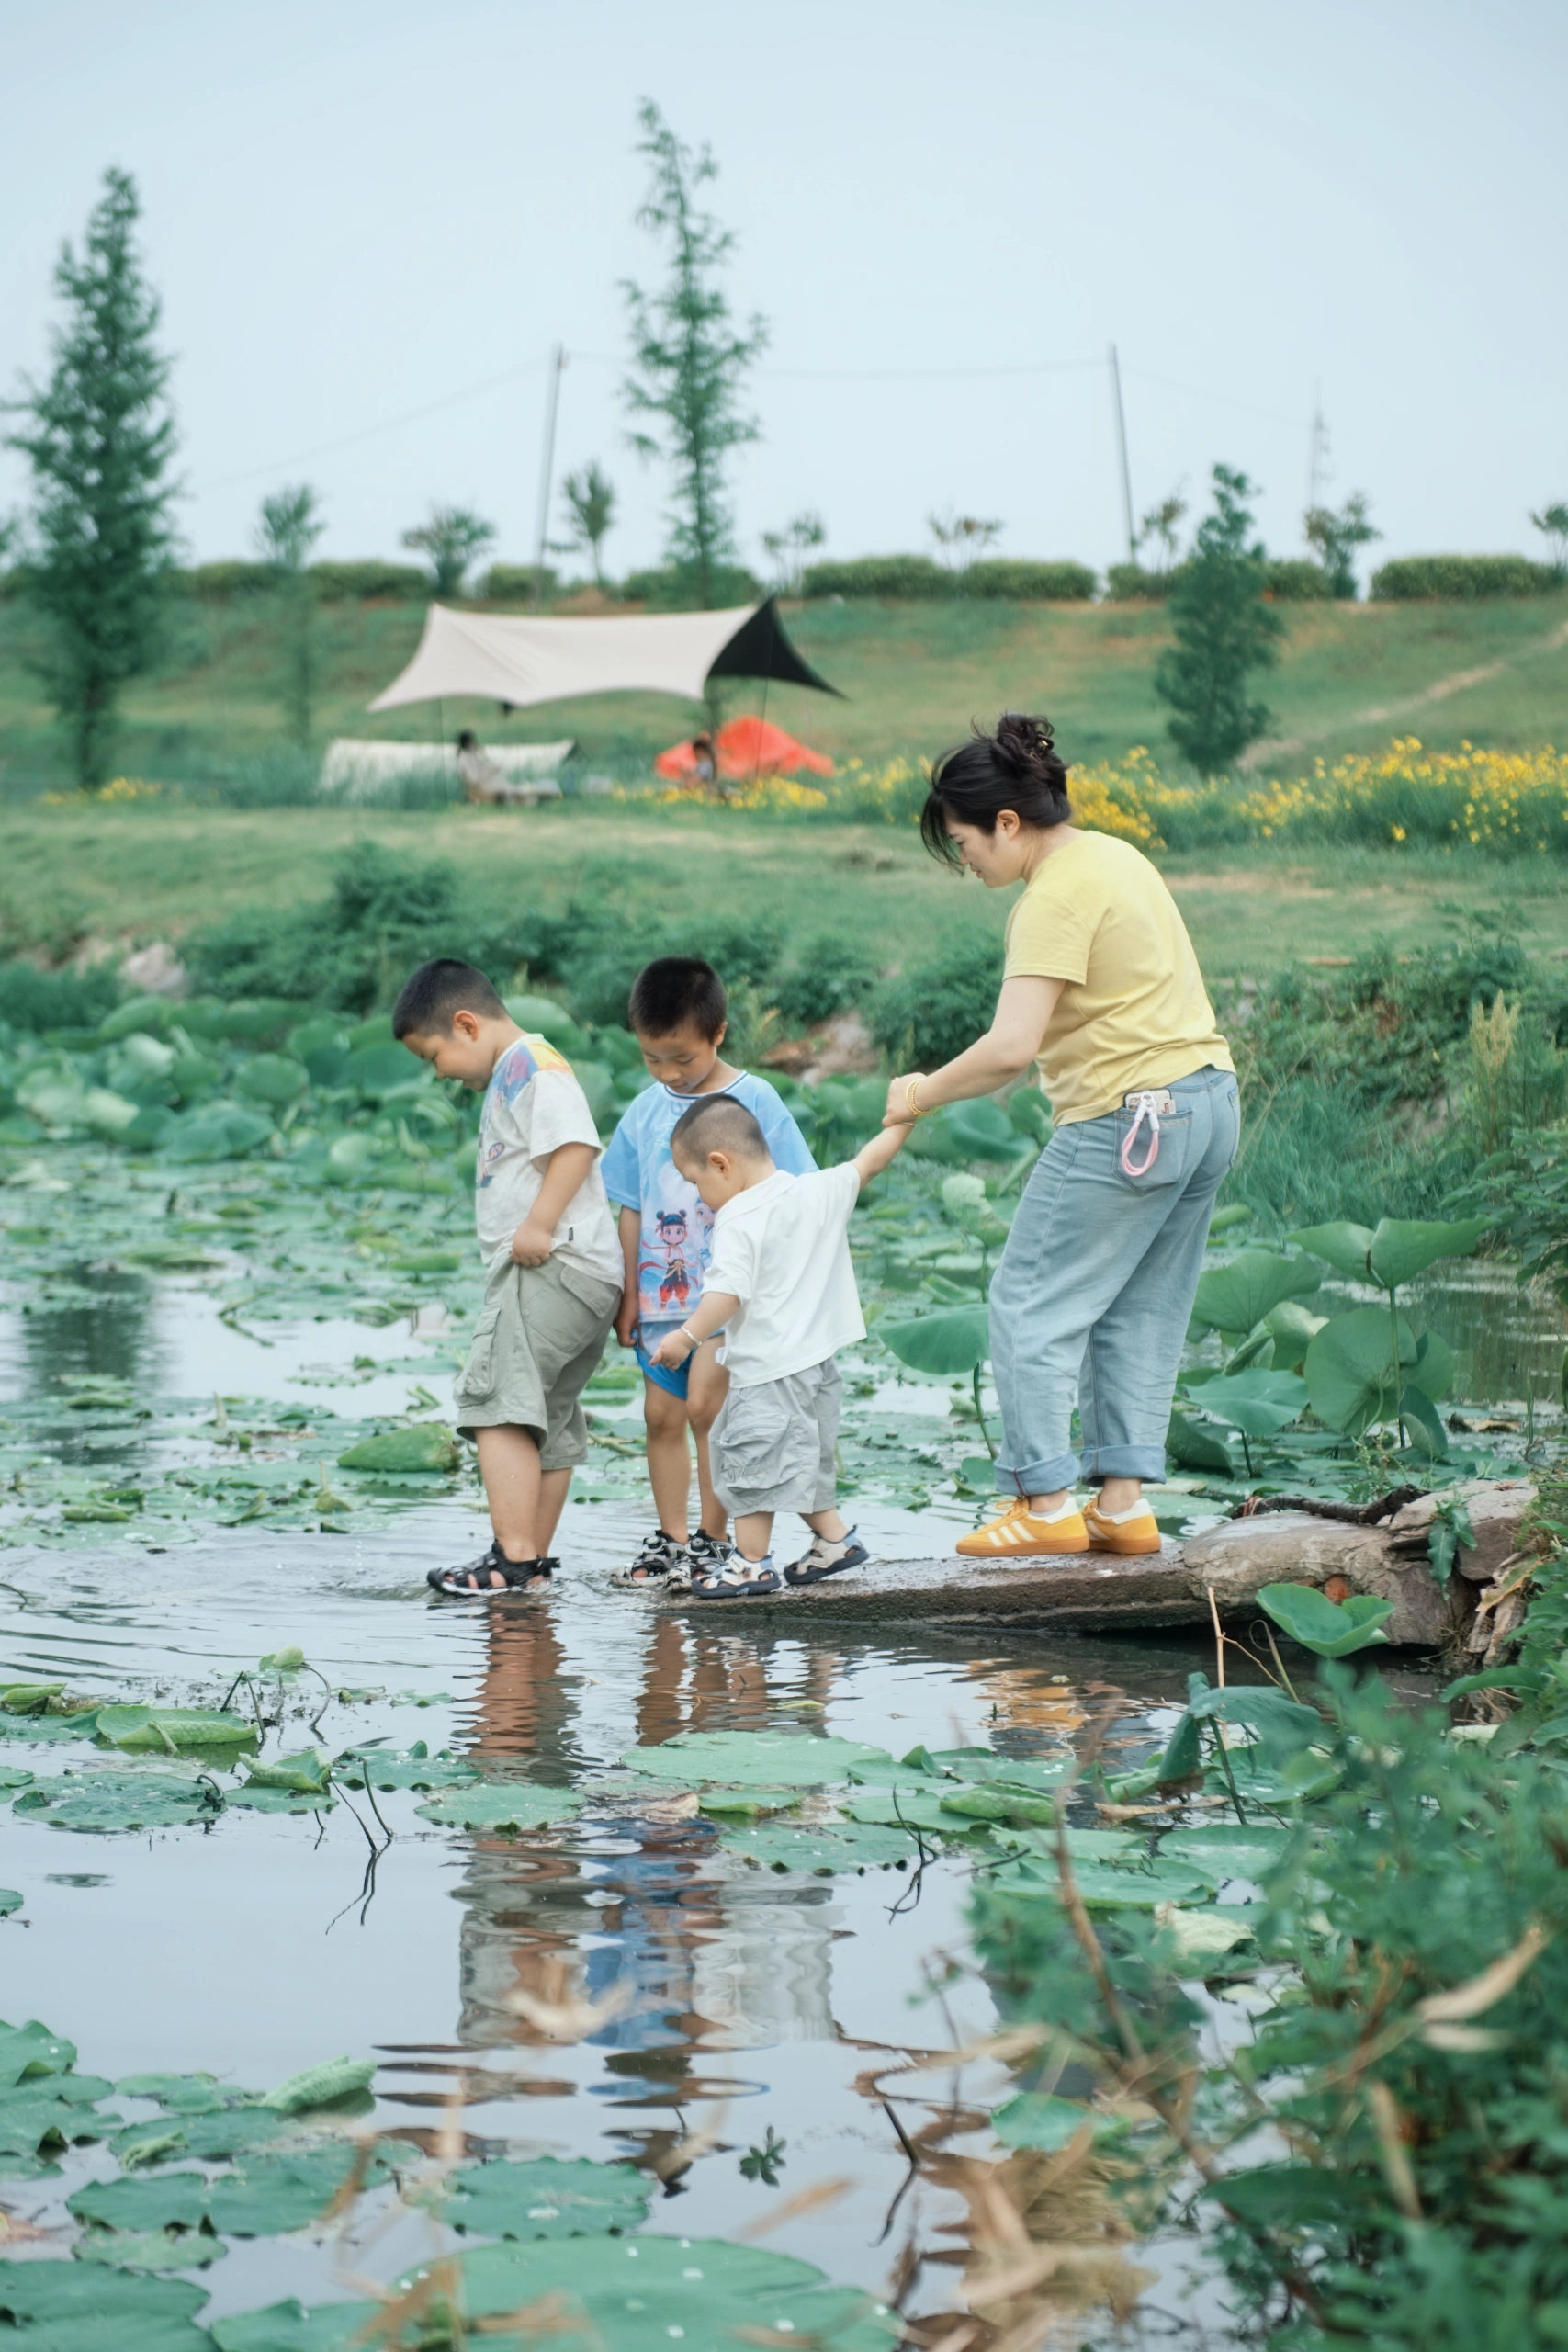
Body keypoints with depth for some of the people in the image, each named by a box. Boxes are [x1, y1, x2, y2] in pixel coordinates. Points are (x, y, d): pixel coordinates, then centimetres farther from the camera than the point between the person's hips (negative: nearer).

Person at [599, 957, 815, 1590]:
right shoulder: (646, 1111, 6)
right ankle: (672, 1540, 14)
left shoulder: (754, 1102, -6)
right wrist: (629, 1294, 11)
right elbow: (632, 1208, 12)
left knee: (703, 1403, -13)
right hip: (662, 1291, 5)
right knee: (661, 1414, 6)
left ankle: (712, 1539, -3)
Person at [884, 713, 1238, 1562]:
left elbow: (1011, 1047, -24)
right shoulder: (1115, 856, 13)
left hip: (1129, 1120, -10)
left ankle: (1046, 1503, -1)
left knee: (1032, 1305, -1)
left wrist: (923, 1093, -11)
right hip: (1208, 1097, 10)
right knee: (1143, 1309, 12)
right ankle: (1124, 1503, 13)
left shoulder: (1056, 898, -17)